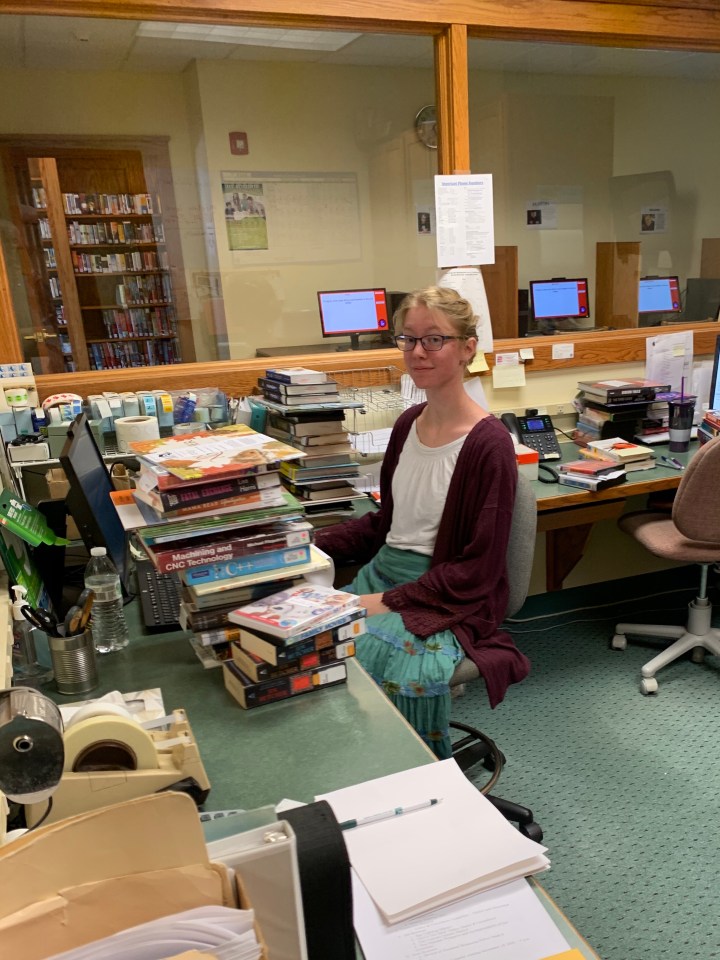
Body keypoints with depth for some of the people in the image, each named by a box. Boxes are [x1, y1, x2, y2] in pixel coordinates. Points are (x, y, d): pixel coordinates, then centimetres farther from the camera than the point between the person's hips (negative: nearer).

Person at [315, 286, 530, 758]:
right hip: (382, 573, 7)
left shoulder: (488, 443, -14)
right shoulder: (408, 423, 8)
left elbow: (478, 568, -13)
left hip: (447, 598, -6)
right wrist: (312, 545, 4)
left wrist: (390, 602, -18)